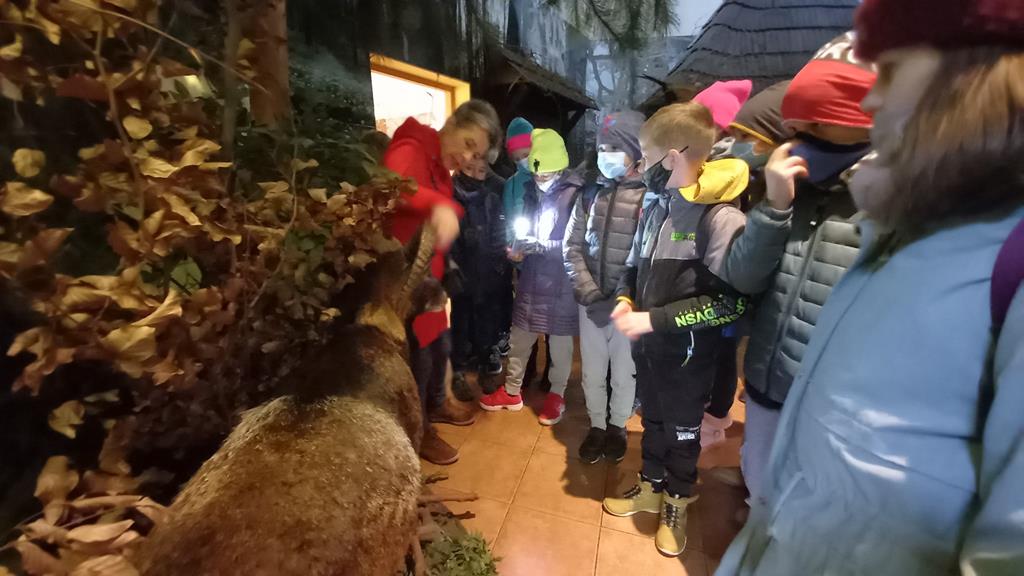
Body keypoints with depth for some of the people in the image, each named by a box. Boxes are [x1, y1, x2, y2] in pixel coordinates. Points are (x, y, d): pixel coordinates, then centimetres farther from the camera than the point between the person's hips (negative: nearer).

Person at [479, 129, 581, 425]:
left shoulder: (574, 195, -12)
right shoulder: (533, 191, 6)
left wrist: (539, 246, -20)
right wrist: (520, 247, -5)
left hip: (560, 282, -5)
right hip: (531, 277, 6)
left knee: (560, 341, 10)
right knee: (520, 336, 14)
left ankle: (556, 394, 30)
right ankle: (512, 391, 32)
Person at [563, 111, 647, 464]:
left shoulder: (648, 196, -8)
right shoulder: (591, 193, 4)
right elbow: (573, 247, 4)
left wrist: (621, 299, -17)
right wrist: (589, 292, -8)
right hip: (591, 303, 3)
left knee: (624, 373, 13)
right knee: (592, 372, 15)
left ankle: (618, 426, 38)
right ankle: (597, 425, 37)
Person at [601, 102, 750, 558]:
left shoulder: (721, 217, -21)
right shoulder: (656, 208, 2)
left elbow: (732, 301, -24)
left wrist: (654, 319, -23)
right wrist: (625, 300, -6)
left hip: (687, 353, -6)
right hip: (647, 346, 6)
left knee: (682, 432, 16)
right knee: (653, 422, 22)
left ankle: (677, 506, 40)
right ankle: (651, 489, 45)